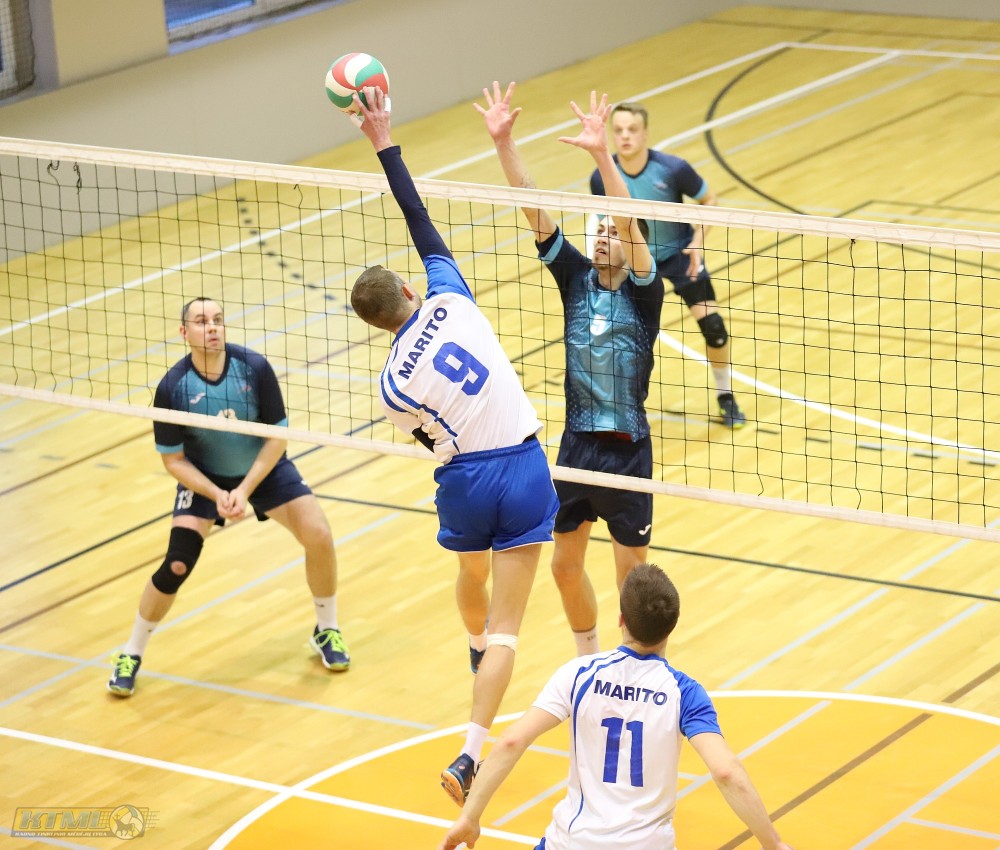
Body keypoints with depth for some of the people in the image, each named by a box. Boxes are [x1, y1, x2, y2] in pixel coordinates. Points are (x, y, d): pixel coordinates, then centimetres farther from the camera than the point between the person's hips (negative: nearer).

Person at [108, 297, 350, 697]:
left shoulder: (254, 368, -23)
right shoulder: (172, 388, -24)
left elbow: (278, 435, -14)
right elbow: (173, 459, -13)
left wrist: (245, 489, -22)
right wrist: (216, 494, -26)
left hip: (264, 468, 2)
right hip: (204, 477, -2)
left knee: (319, 537, -11)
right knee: (177, 566, -15)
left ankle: (326, 630, 16)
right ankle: (131, 654, 7)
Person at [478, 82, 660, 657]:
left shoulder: (643, 291, -8)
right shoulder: (577, 277, 3)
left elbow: (630, 221, -24)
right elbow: (534, 209, -4)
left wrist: (602, 154, -37)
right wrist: (504, 141, -15)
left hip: (627, 451, -4)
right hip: (576, 443, 4)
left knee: (632, 577, 4)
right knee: (566, 565, 14)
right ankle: (589, 657, 35)